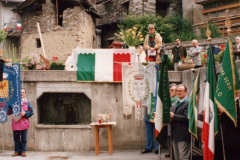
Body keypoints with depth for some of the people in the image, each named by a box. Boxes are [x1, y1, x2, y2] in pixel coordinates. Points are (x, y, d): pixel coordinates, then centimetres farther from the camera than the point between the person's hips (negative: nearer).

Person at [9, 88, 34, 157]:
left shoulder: (27, 103, 7)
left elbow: (31, 112, 4)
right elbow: (9, 112, 6)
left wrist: (25, 113, -12)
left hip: (24, 123, -1)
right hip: (15, 123, 1)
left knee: (24, 138, 3)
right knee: (16, 138, 5)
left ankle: (23, 151, 11)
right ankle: (17, 151, 15)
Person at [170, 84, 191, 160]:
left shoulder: (188, 103, -11)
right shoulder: (175, 103, 18)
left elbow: (186, 118, -20)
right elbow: (172, 114, 23)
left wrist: (173, 116, -18)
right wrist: (170, 118, 0)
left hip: (183, 135, -9)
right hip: (175, 134, 9)